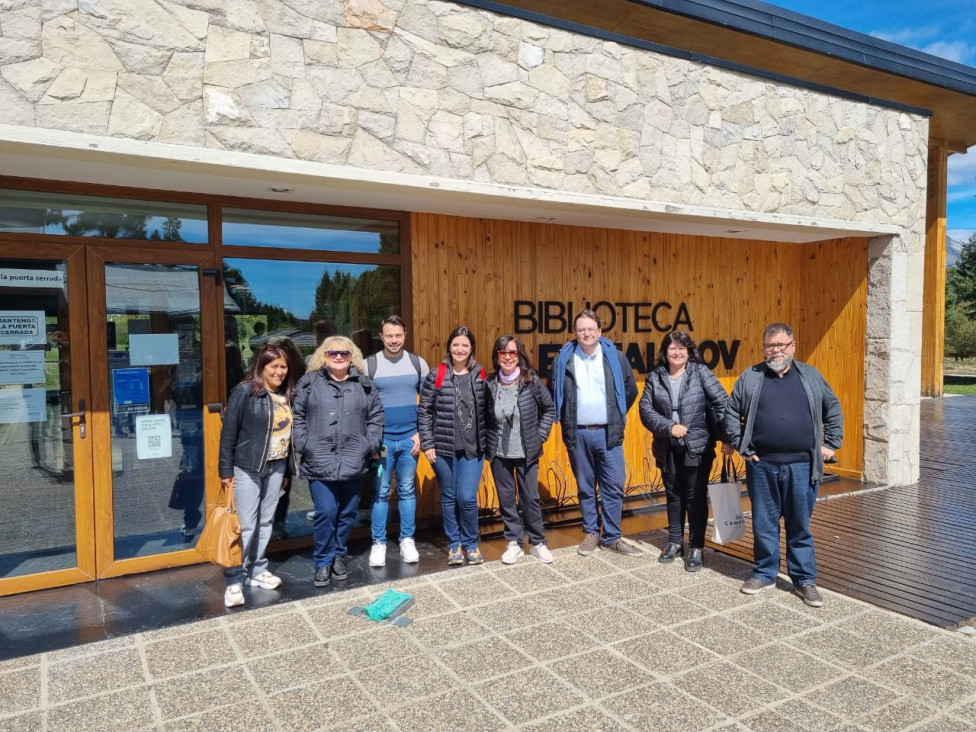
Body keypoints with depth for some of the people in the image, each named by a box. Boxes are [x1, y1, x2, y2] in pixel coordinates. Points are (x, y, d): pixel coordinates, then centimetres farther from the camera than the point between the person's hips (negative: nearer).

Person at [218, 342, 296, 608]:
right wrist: (226, 470, -12)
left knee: (265, 522, 14)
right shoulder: (245, 391, -11)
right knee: (245, 525, -3)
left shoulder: (285, 395, 7)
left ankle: (257, 571, 28)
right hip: (247, 468, -6)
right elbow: (228, 432, -11)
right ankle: (234, 580, 8)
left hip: (275, 467, 6)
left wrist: (287, 469, 13)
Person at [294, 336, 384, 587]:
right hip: (319, 462, -2)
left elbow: (376, 417, 11)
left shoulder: (364, 384, 9)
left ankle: (338, 556, 30)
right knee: (326, 512, -6)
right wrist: (303, 445, -6)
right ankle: (323, 562, 13)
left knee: (348, 513, 11)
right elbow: (297, 418, 3)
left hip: (353, 461, 3)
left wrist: (371, 445, 1)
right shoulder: (309, 382, 3)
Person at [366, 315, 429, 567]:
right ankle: (379, 543, 15)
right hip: (381, 439, -1)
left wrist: (421, 433, -2)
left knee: (407, 491, 10)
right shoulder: (369, 365, -2)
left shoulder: (418, 363, 2)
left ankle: (407, 541, 20)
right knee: (380, 492, 5)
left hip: (410, 438, 1)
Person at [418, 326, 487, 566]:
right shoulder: (436, 375, -3)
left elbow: (488, 411, 9)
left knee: (467, 498, -3)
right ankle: (454, 545, 27)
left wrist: (487, 442, 7)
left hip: (473, 448, 1)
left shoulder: (481, 376, 3)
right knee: (449, 498, 10)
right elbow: (424, 411, -1)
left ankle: (471, 544, 20)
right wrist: (427, 443, -5)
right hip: (443, 448, 0)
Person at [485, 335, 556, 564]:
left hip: (527, 452, -1)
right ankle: (514, 542, 24)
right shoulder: (489, 383, -6)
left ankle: (538, 543, 23)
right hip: (499, 453, 1)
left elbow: (549, 409, 2)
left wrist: (540, 436, -3)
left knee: (530, 498, 7)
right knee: (506, 498, 9)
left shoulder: (531, 380, -9)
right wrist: (486, 442, 0)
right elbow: (483, 416, 7)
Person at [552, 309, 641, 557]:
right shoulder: (564, 360, 0)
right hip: (578, 435, 0)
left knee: (614, 486, 2)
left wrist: (618, 416, 8)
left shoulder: (615, 357, 0)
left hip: (608, 433, 0)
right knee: (585, 487, 10)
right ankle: (590, 533, 23)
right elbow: (554, 395, 10)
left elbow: (631, 390, 9)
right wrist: (566, 420, 6)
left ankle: (612, 537, 14)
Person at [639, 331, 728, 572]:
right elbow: (645, 408, -5)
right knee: (673, 495, 15)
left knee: (696, 497, 4)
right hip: (668, 448, 3)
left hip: (697, 446, -3)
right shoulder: (654, 376, 0)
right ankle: (675, 542, 30)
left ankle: (696, 547, 17)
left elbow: (722, 402, -9)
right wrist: (668, 427, -17)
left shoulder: (700, 372, -6)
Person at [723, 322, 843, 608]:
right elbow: (731, 413, 7)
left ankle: (805, 579, 20)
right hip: (762, 466, 0)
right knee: (764, 524, 10)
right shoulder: (750, 377, 3)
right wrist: (741, 446, 1)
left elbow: (833, 408, 14)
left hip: (801, 466, 0)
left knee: (800, 526, 8)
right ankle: (765, 572, 25)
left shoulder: (811, 376, 6)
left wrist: (831, 444, 8)